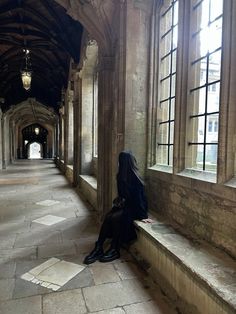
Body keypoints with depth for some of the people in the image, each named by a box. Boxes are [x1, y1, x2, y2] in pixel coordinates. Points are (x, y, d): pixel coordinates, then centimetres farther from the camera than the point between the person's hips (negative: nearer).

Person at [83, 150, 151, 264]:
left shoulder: (134, 178, -20)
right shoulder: (122, 175, 5)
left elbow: (138, 197, -21)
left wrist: (143, 215, -20)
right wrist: (120, 201, -1)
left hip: (134, 208, -7)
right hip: (125, 205, 7)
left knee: (115, 217, -29)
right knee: (108, 217, -18)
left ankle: (115, 250, -14)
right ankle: (99, 248, -16)